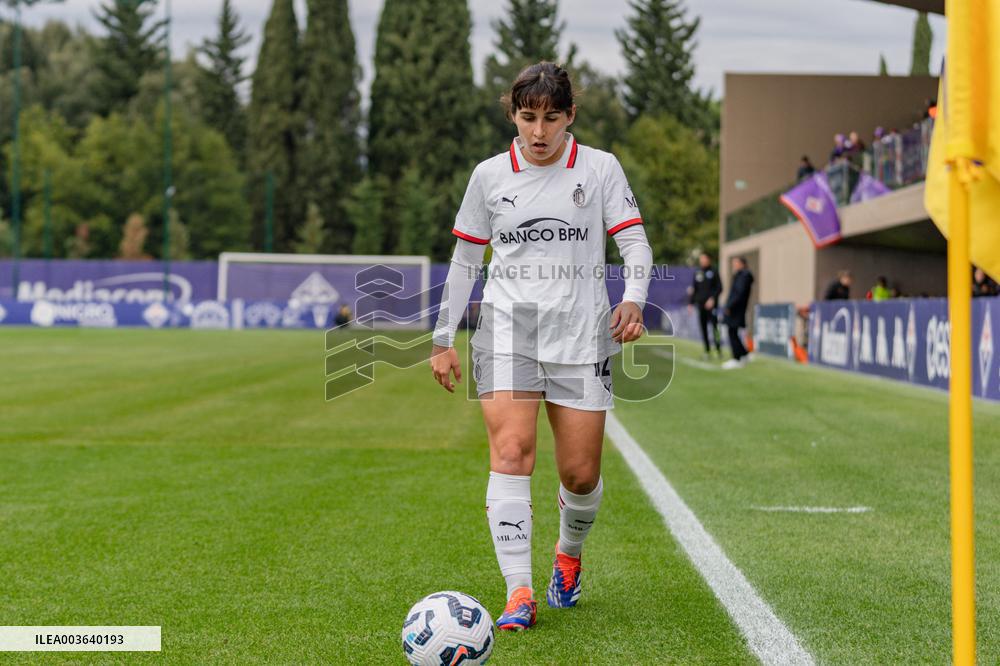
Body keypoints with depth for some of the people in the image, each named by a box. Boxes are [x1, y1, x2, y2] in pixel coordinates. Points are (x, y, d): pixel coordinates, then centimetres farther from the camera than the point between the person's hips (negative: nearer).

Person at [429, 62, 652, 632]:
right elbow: (464, 261, 15)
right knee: (511, 452, -18)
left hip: (581, 336, 0)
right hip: (507, 330, 0)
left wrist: (633, 300, -18)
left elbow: (635, 241, 2)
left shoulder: (601, 168, 5)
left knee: (581, 473, 0)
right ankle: (519, 594, -19)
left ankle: (569, 555, 33)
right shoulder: (490, 176, 8)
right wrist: (444, 339, 12)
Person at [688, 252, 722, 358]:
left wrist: (713, 299, -15)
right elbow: (693, 289, 15)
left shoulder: (713, 272, 0)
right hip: (700, 304, 5)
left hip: (711, 304, -4)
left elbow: (719, 287, -3)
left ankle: (719, 349, -8)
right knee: (703, 328, 4)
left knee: (714, 326, -11)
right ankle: (707, 351, 8)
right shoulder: (697, 273, 12)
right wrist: (690, 303, 8)